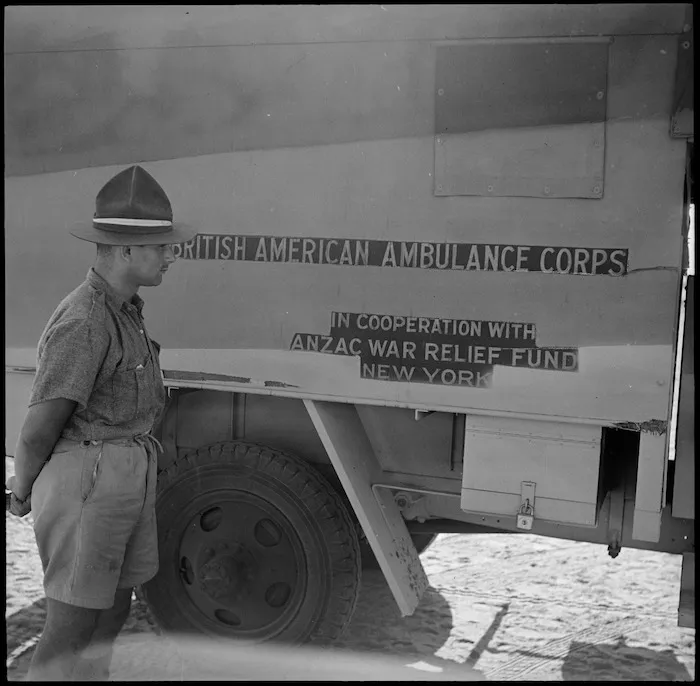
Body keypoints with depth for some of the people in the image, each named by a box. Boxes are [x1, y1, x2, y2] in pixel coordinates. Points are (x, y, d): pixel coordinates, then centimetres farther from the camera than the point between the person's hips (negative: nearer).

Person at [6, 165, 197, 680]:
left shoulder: (127, 309, 11)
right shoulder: (84, 323, -20)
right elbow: (39, 428, -16)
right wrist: (22, 491, 1)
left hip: (132, 477, 9)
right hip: (89, 481, -9)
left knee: (114, 608, 19)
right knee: (74, 623, 2)